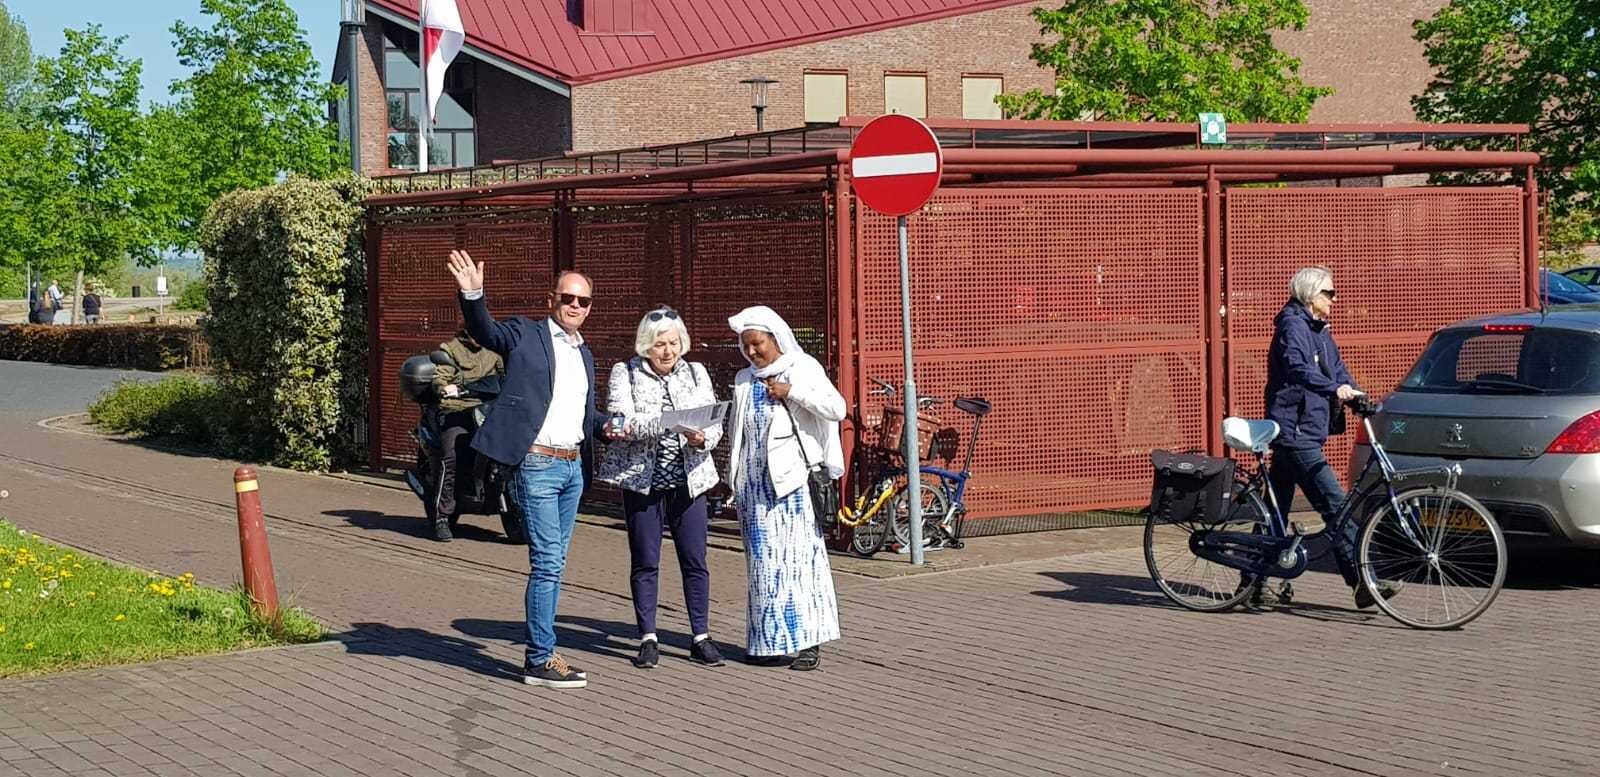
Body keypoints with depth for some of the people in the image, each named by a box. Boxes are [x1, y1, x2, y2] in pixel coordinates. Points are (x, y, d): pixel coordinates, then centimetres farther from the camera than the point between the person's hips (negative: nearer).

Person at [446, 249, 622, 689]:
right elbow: (484, 332, -18)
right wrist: (473, 295, -35)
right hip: (537, 466, -7)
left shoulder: (585, 355, 18)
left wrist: (605, 426, 6)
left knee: (553, 565, 11)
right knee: (547, 563, -10)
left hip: (573, 467, 7)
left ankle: (540, 653, 17)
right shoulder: (525, 334, -2)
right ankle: (541, 660, -4)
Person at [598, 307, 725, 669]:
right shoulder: (625, 374, 1)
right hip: (642, 480, -2)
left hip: (688, 480, 2)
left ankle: (701, 638, 8)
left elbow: (715, 423, 4)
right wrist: (668, 424, -27)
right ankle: (648, 640, 9)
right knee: (645, 562, 2)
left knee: (695, 561, 1)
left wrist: (702, 438, -20)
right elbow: (622, 422, -13)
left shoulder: (696, 373, 10)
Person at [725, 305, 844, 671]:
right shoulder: (744, 381, 16)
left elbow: (836, 408, -9)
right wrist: (734, 477, 17)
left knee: (798, 554, -7)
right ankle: (769, 638, 7)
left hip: (793, 476, -5)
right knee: (763, 558, 4)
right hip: (755, 480, 5)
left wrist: (792, 392, -13)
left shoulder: (804, 369, 1)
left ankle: (807, 640, -6)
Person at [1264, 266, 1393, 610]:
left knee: (1275, 508, 13)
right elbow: (1298, 369, -28)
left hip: (1305, 431, 10)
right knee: (1335, 504, -14)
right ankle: (1361, 583, -16)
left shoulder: (1320, 332, 20)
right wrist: (1334, 389, -40)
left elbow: (1338, 372, 18)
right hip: (1294, 430, -10)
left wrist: (1355, 396, 0)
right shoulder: (1292, 326, -11)